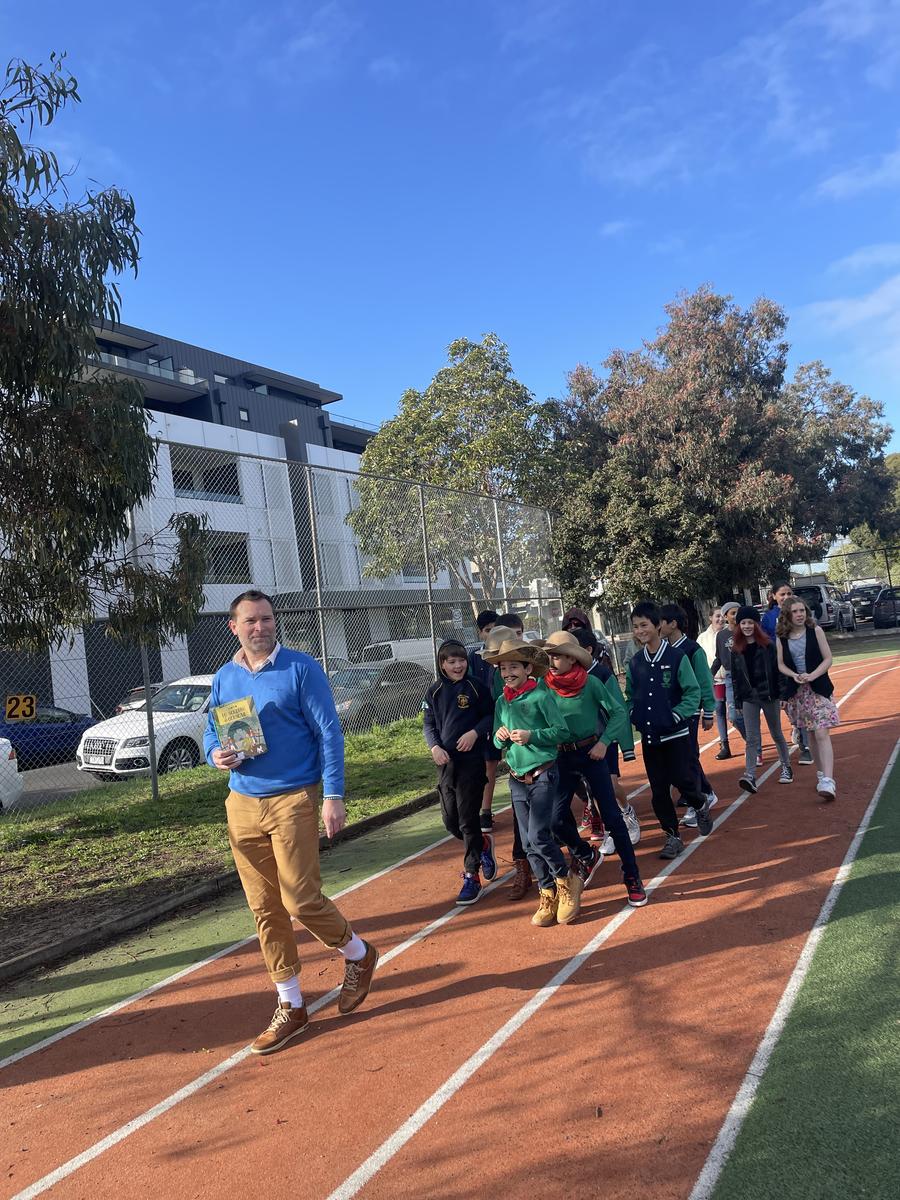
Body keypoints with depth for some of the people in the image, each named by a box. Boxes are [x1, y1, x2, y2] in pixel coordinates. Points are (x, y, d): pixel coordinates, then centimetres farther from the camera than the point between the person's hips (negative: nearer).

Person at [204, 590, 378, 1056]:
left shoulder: (301, 668, -6)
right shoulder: (225, 677, 8)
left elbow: (329, 733, -8)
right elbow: (210, 733, 17)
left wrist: (334, 796, -14)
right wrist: (216, 754, -7)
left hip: (293, 800, -5)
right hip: (242, 804, 5)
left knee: (301, 900, -7)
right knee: (265, 909, 9)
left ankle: (358, 955, 23)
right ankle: (290, 1007, 24)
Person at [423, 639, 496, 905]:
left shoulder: (475, 687, -3)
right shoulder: (434, 692, 5)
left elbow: (491, 715, 1)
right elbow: (428, 724, 7)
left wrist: (475, 732, -15)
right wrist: (434, 746, -10)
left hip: (472, 760, -4)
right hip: (445, 762, 4)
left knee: (468, 818, -2)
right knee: (450, 820, 8)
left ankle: (472, 877, 10)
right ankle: (483, 845, 36)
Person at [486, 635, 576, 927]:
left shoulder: (542, 696, -10)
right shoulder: (501, 703, 7)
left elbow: (562, 731, -11)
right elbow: (497, 743, 13)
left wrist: (531, 735, -22)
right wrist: (500, 737, -9)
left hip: (543, 775, -6)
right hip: (517, 779, 6)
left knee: (539, 836, -13)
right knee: (528, 843, 8)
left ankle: (564, 880, 13)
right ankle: (548, 893, 22)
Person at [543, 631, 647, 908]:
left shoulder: (590, 683, -12)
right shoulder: (544, 686, -6)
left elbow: (618, 712, -7)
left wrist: (604, 742, -16)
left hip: (591, 753, -2)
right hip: (562, 758, 2)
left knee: (611, 815, 0)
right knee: (556, 818, -3)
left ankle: (632, 876, 13)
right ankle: (586, 855, 28)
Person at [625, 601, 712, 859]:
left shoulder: (676, 657, -9)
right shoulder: (634, 663, 4)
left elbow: (693, 693, -8)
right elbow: (630, 697, 13)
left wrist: (675, 715, -16)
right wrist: (633, 715, -4)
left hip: (676, 734, -4)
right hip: (649, 737, 4)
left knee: (682, 780, -1)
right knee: (658, 790, 6)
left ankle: (701, 806, 32)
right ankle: (672, 837, 19)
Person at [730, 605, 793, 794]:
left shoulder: (768, 644, -6)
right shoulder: (736, 649, 3)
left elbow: (777, 669, -6)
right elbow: (735, 676, 7)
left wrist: (781, 693, -10)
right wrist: (737, 699, 5)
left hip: (769, 694, -2)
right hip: (749, 697, 2)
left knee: (776, 734, 13)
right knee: (752, 738, -4)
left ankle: (786, 768, 31)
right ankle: (750, 776, -11)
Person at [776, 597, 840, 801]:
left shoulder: (815, 631, -4)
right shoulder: (782, 638, 2)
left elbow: (828, 658, -4)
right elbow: (781, 664, 6)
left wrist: (812, 676, -18)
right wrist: (794, 676, -14)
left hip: (819, 687, -3)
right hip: (797, 691, 3)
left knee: (821, 733, -13)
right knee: (811, 735, 11)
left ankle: (828, 781, -20)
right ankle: (822, 774, 24)